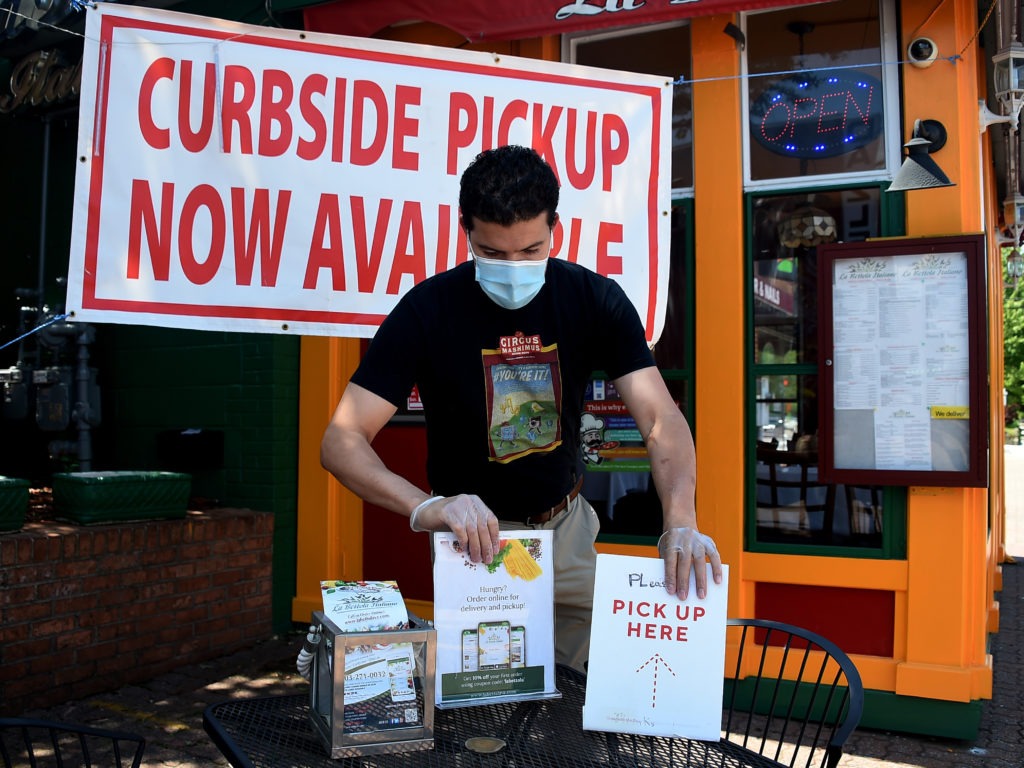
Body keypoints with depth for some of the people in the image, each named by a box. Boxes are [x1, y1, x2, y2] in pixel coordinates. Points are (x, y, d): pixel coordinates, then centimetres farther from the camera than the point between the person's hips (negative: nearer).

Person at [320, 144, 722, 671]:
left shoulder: (594, 300, -13)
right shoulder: (428, 309, -20)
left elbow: (661, 419, -18)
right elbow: (341, 441, -23)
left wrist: (681, 522, -37)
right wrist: (425, 508, -41)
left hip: (567, 527, 3)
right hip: (473, 534, -3)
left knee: (583, 687, 16)